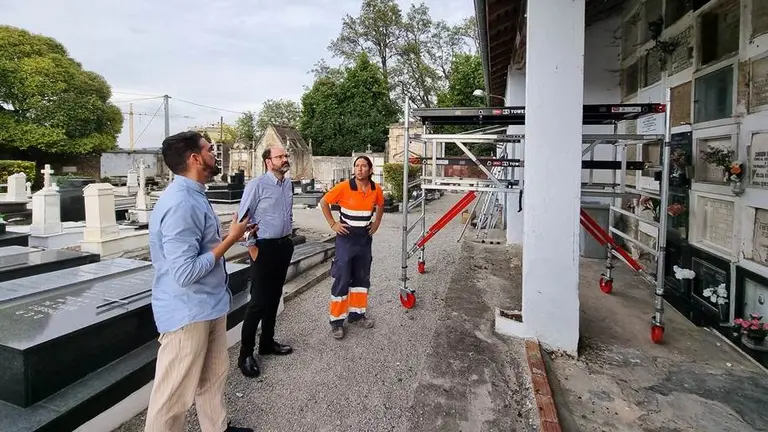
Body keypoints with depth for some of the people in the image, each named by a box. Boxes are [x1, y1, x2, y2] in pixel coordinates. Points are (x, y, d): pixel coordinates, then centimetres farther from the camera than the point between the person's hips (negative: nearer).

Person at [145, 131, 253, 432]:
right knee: (174, 393, 8)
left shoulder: (194, 195, 7)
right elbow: (185, 272, -28)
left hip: (208, 305, 10)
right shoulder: (181, 204, -26)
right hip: (187, 312, -10)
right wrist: (231, 239, -21)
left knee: (214, 375, 25)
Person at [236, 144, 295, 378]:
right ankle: (246, 354, 9)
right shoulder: (256, 185, -15)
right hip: (264, 247, -7)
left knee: (274, 298, 16)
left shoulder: (288, 183, 8)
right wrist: (251, 246, -12)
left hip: (284, 246, 7)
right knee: (259, 301, -4)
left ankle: (267, 343, 31)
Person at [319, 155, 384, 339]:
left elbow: (380, 205, 19)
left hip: (365, 237, 5)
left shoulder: (376, 189, -3)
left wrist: (377, 223, 9)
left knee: (362, 277, 13)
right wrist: (332, 224, -7)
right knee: (342, 279, -2)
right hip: (346, 237, -5)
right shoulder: (344, 187, -16)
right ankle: (337, 321, 8)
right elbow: (324, 202, -4)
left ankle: (356, 314, 28)